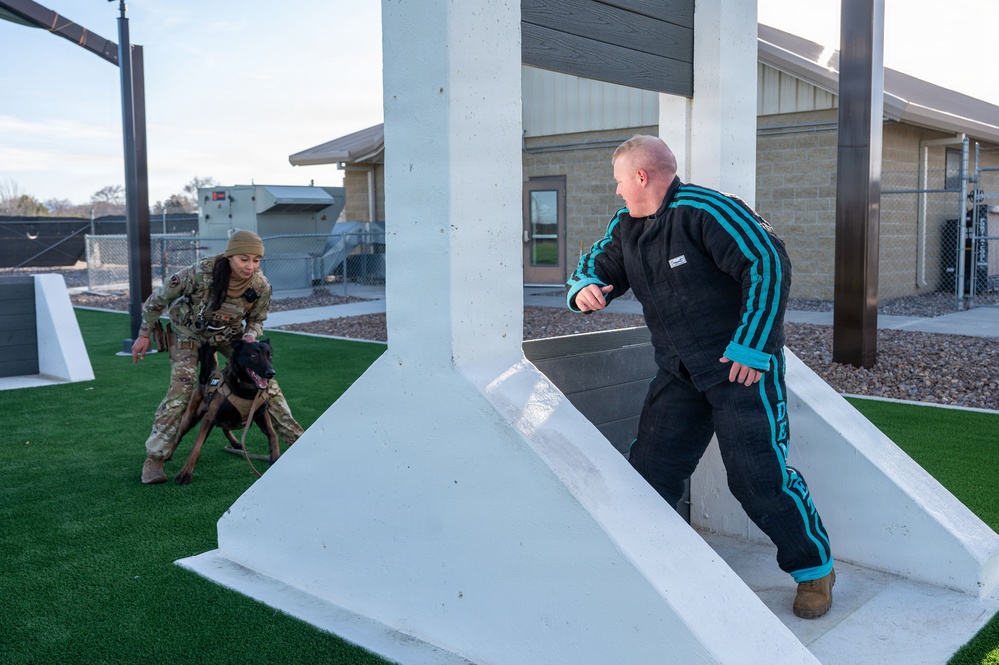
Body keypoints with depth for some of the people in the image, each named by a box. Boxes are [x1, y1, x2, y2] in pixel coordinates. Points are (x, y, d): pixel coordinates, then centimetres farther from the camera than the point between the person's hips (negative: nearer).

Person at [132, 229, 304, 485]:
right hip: (189, 332, -3)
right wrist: (144, 335, -11)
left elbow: (256, 320, -5)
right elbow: (159, 298, -19)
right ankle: (154, 458, -8)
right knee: (181, 389, -18)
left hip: (230, 334, 3)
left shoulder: (261, 286, -26)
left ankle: (294, 438, 13)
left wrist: (250, 335, -28)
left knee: (265, 378, -2)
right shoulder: (201, 273, -36)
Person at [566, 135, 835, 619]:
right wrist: (584, 289, -8)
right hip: (679, 373, 7)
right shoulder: (626, 226, 8)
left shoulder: (704, 211, -17)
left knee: (758, 477, -8)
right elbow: (594, 265, 19)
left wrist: (750, 346, -22)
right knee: (649, 468, 5)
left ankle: (815, 569, 15)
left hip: (743, 363, -7)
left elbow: (770, 265, -21)